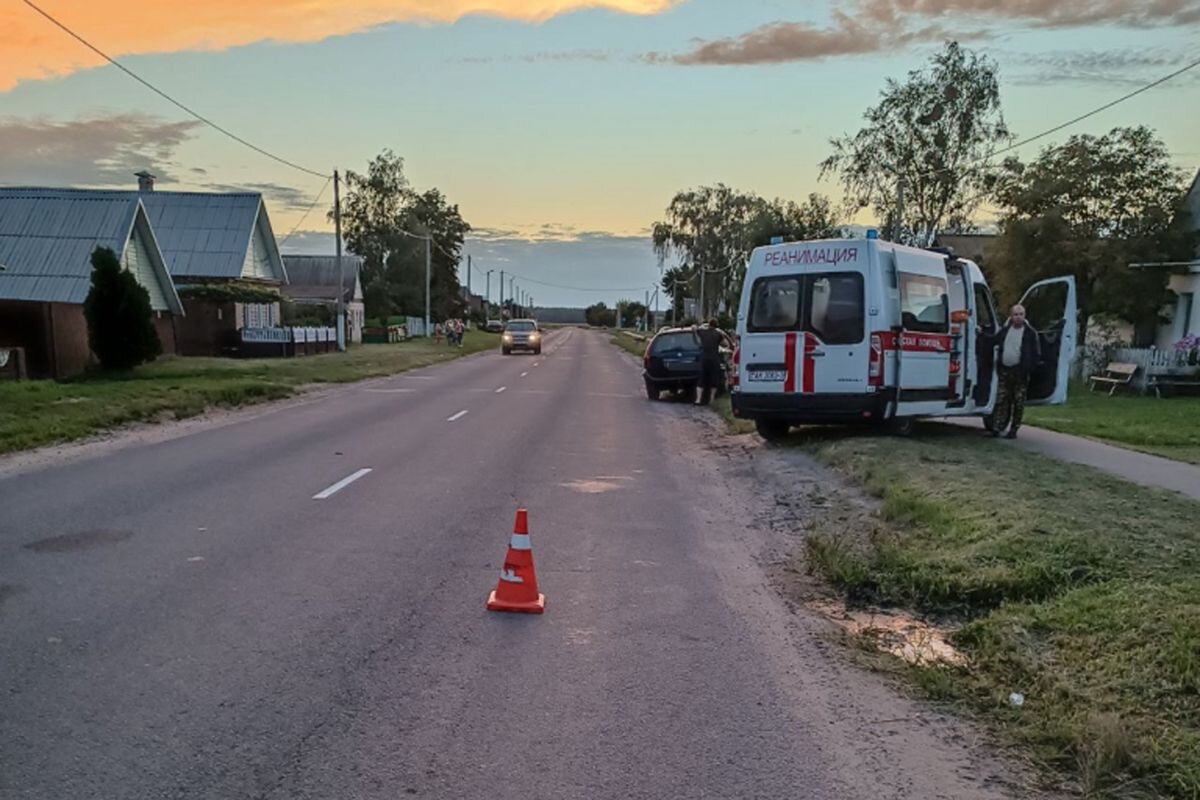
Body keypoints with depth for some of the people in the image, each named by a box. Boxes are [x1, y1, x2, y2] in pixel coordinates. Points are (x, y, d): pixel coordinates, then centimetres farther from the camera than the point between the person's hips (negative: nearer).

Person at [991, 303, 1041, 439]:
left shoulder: (1030, 333, -3)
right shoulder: (1005, 330, 8)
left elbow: (1036, 354, -3)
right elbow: (994, 341, 23)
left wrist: (1029, 369, -10)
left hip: (1020, 371, -3)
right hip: (1004, 370, 4)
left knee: (1018, 402, 2)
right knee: (1001, 400, 4)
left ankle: (1014, 430, 9)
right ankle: (997, 428, 6)